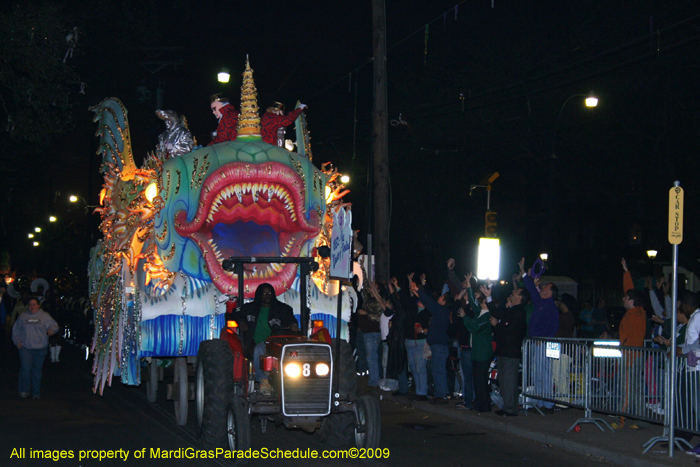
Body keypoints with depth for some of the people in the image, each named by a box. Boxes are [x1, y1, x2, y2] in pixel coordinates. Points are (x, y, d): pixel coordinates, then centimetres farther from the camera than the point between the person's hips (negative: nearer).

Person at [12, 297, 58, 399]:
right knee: (25, 368, -13)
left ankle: (36, 393, 16)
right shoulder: (22, 317, 9)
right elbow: (16, 330, 15)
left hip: (40, 348, 0)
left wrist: (52, 329, -20)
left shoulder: (45, 316, 5)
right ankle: (24, 391, -2)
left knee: (37, 371, 6)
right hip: (25, 348, 0)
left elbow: (54, 325, 3)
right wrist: (17, 341, 2)